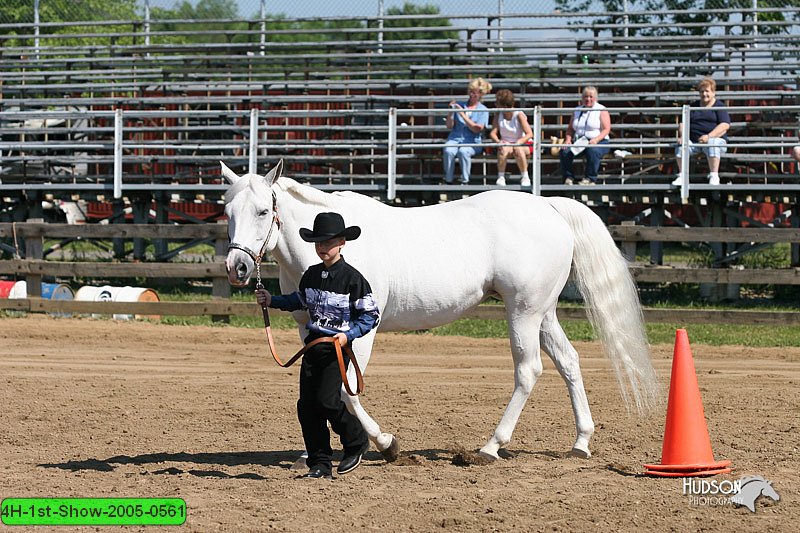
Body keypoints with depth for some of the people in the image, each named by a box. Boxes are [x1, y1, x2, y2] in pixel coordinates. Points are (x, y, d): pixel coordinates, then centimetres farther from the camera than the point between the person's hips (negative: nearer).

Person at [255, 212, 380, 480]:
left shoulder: (352, 278, -10)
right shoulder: (311, 275, 9)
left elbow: (370, 315, -7)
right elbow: (299, 301, 27)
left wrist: (349, 334, -20)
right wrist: (271, 301, 14)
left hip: (337, 347, -7)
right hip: (313, 345, 7)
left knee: (327, 401, -16)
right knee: (307, 405, 1)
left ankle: (356, 444, 10)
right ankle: (320, 464, 8)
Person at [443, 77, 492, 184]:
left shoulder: (483, 110, 8)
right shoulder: (459, 105, 15)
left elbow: (477, 129, -5)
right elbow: (449, 126, 11)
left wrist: (463, 115, -10)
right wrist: (451, 112, -7)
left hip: (472, 142, -2)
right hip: (455, 138, 2)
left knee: (463, 151, -37)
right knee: (448, 151, -33)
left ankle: (465, 181, -26)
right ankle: (448, 181, -25)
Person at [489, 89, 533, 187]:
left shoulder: (519, 115, -15)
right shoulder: (498, 115, -2)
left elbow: (529, 134, -20)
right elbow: (493, 133, -5)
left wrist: (518, 143, -36)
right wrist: (498, 141, -29)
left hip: (522, 143, -3)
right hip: (506, 143, 3)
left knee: (518, 150, -37)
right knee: (504, 149, -33)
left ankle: (525, 177, -18)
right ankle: (501, 177, -21)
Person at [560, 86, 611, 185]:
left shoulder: (601, 110, 4)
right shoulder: (577, 111, 20)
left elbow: (606, 129, -5)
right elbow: (570, 129, 20)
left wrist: (596, 139, -22)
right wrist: (568, 139, -2)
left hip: (598, 142, -4)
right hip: (578, 143, 4)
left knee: (592, 151, -40)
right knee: (564, 151, -25)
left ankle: (590, 179, -29)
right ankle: (568, 178, -15)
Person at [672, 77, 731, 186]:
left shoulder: (719, 106, 5)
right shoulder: (693, 107, 21)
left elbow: (725, 125, -9)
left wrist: (709, 136, -22)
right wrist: (682, 136, -6)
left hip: (715, 139, -4)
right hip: (693, 140, 4)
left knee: (712, 145, -40)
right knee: (681, 145, -27)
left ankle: (714, 176, -38)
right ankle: (682, 176, -24)